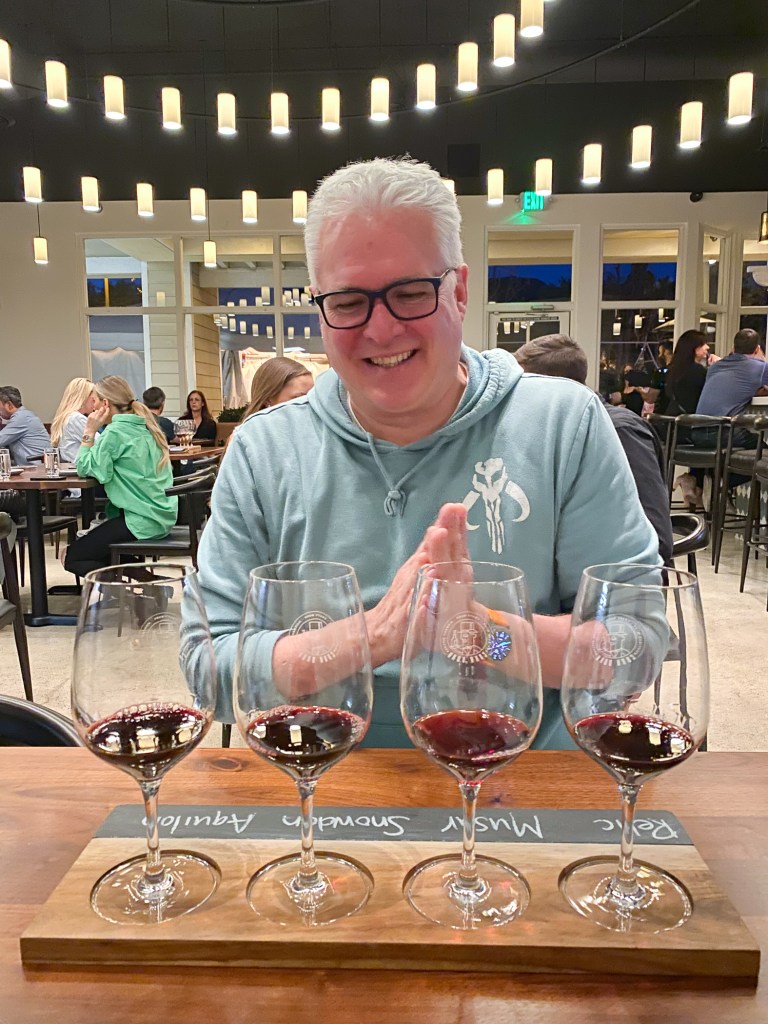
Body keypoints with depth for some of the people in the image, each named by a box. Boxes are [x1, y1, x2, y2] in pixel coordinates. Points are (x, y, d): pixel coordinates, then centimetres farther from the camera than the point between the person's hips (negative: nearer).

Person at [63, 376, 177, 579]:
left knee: (73, 558, 2)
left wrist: (90, 431, -6)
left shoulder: (115, 431, -14)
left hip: (142, 520, -9)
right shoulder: (144, 427, 11)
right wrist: (96, 432, 10)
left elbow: (85, 468, -11)